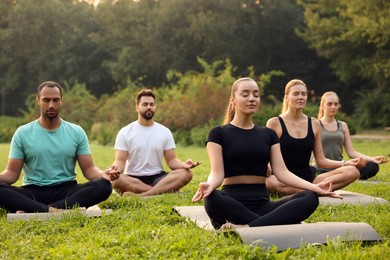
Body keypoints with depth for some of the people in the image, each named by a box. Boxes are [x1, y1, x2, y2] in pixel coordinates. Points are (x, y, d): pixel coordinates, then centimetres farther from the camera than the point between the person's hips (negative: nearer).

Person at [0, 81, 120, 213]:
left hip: (66, 190, 2)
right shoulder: (23, 133, 5)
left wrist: (103, 174, -19)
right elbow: (12, 173, 3)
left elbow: (88, 169, 4)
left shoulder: (76, 132, 8)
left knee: (104, 185, -29)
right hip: (33, 192, -1)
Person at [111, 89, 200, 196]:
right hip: (133, 179, -2)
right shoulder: (125, 133, 1)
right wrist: (116, 168, -30)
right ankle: (164, 191, -32)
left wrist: (184, 164, -19)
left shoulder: (165, 132, 8)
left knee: (186, 173, -26)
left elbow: (171, 160, 5)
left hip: (158, 178, 2)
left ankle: (140, 195, -35)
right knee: (116, 179, -37)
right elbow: (120, 161, -5)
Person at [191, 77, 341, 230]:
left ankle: (245, 228, -35)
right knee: (213, 199, -39)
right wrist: (209, 186, -32)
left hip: (262, 204, 4)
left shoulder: (268, 134, 17)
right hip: (232, 205, -4)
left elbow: (281, 171, 5)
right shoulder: (219, 133, 6)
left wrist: (314, 187, -11)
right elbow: (217, 173, -7)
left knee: (310, 198, -23)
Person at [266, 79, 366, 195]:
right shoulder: (274, 123, 1)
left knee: (352, 171, -18)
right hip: (283, 180, -4)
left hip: (309, 179, 5)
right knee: (269, 181, -41)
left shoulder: (314, 124, 12)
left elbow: (321, 160, 12)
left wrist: (346, 163, -4)